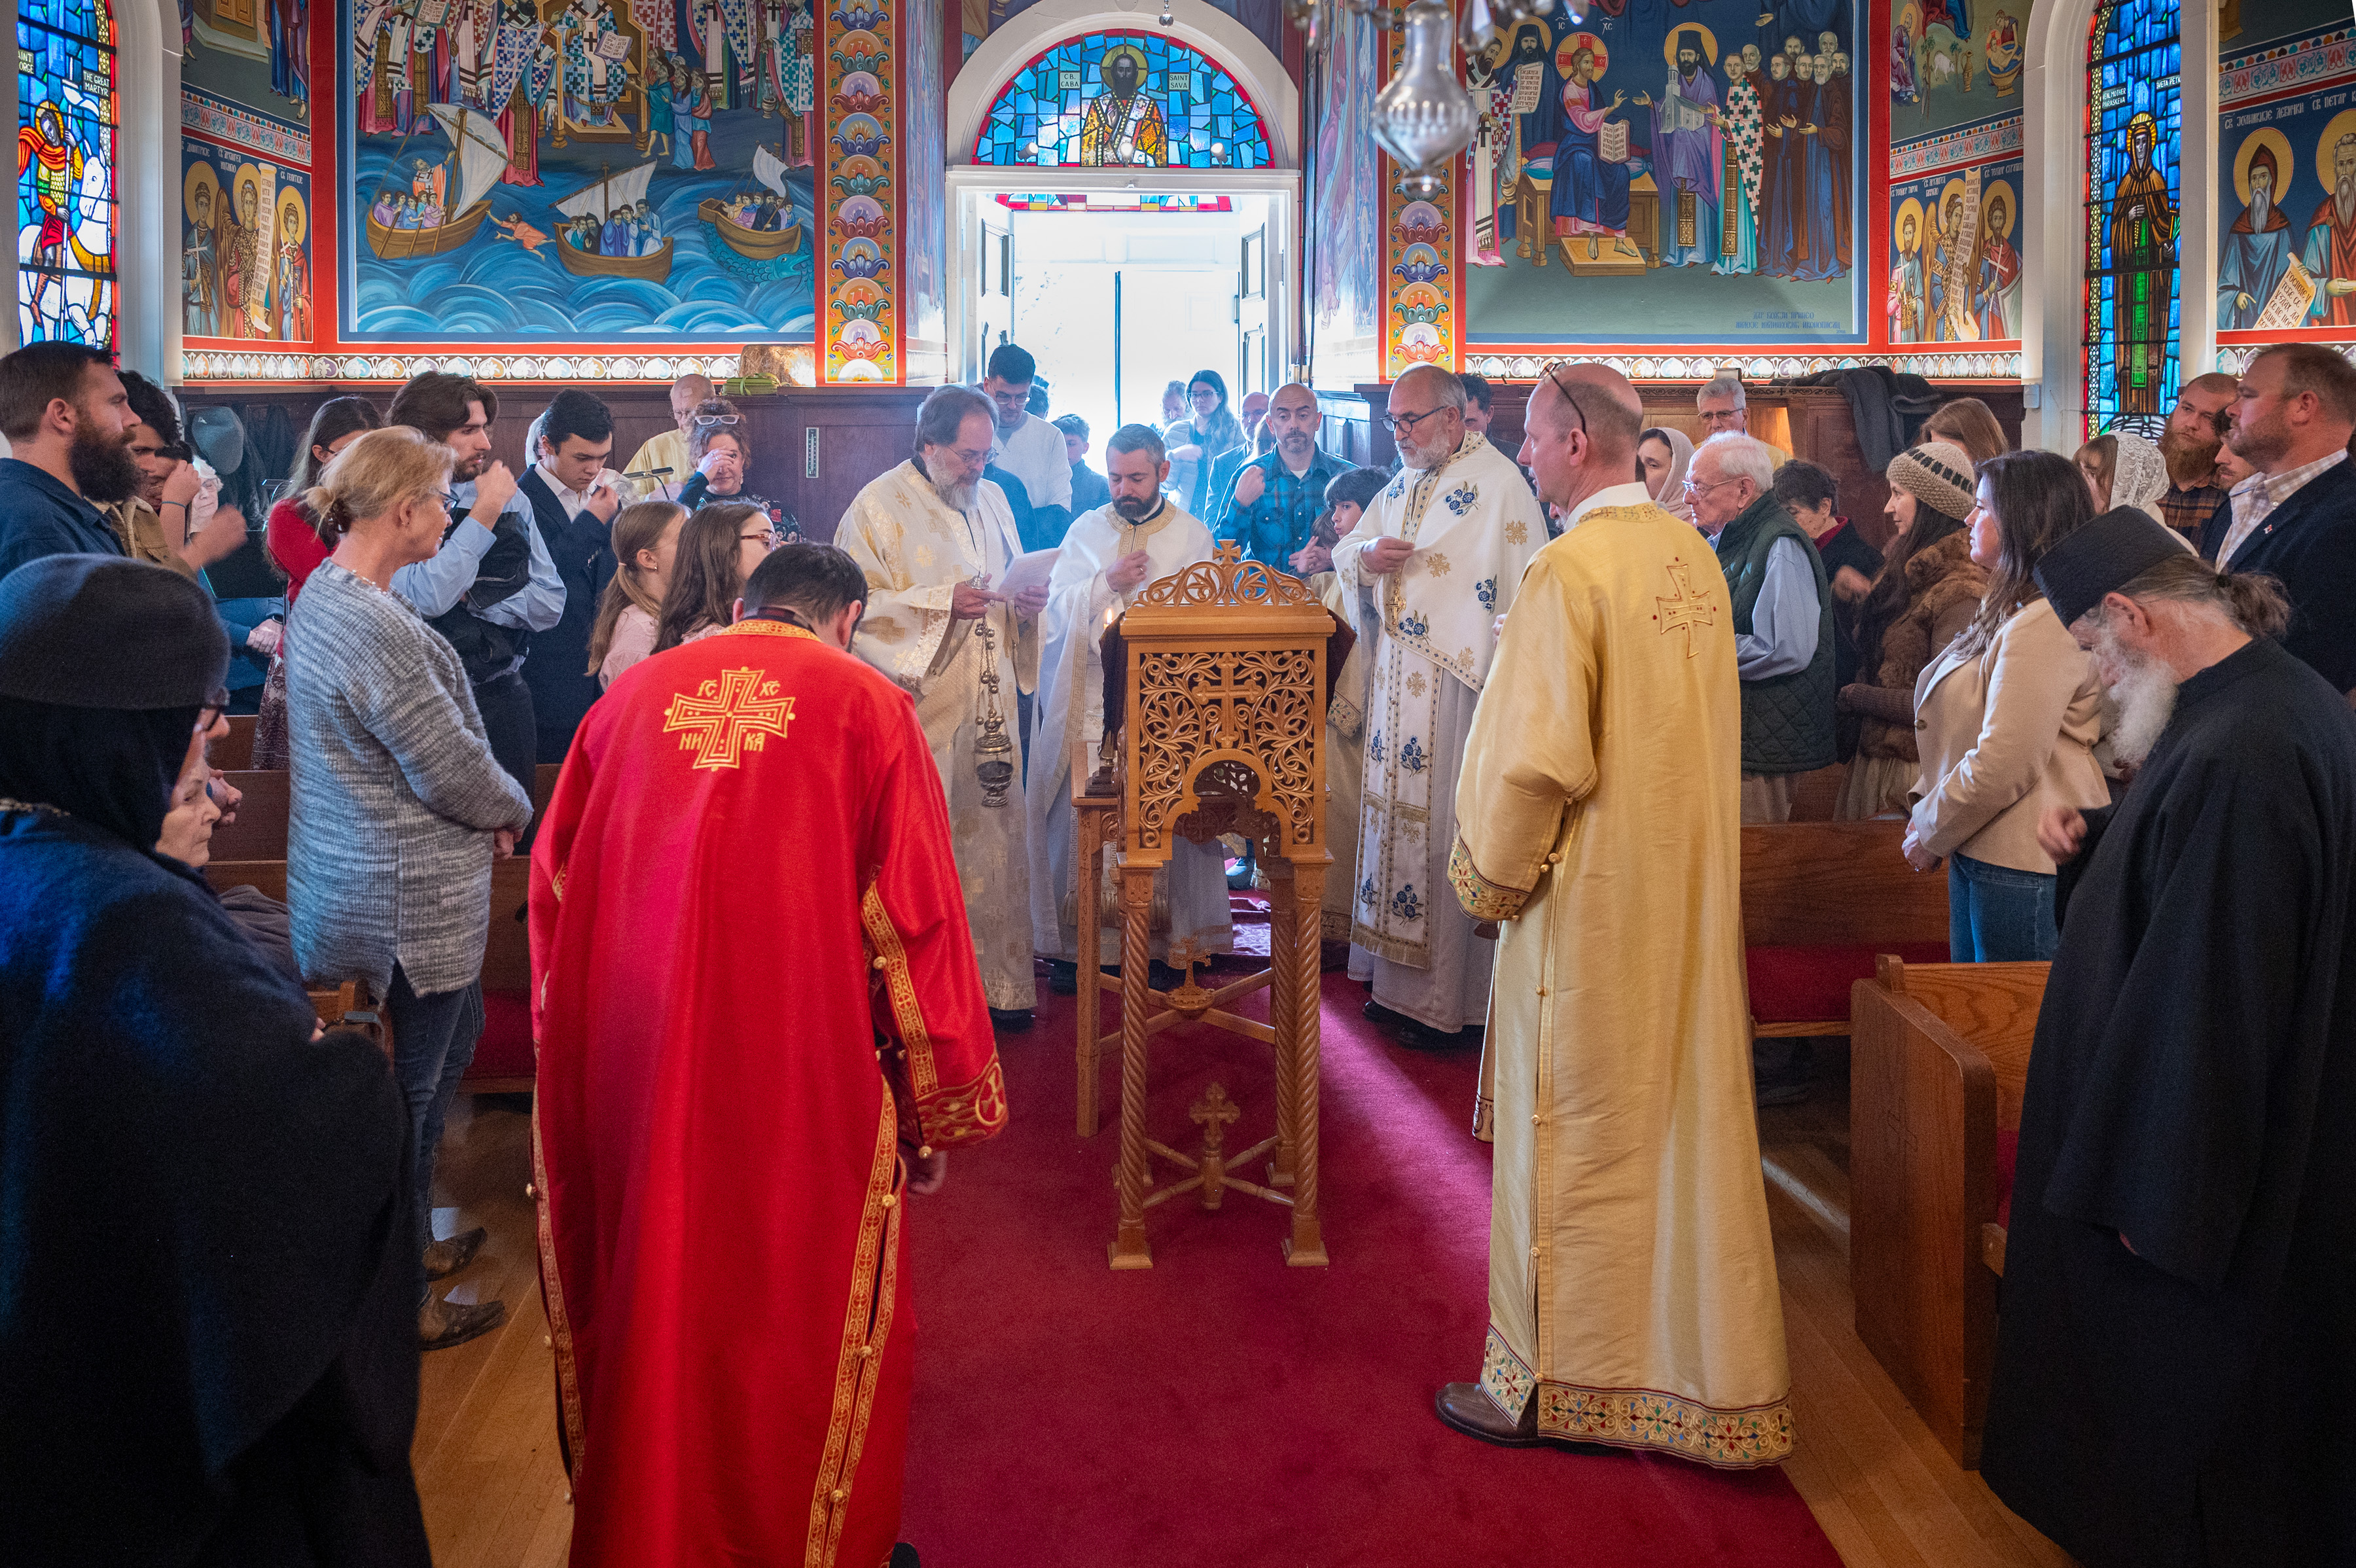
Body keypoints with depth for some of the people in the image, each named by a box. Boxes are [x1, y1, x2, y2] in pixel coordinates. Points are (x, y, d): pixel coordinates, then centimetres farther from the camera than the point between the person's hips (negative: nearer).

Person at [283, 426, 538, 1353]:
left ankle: (409, 1242, 39)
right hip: (405, 908, -10)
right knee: (407, 1099, 4)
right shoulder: (376, 628, -26)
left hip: (357, 886, 10)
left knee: (450, 1046, 25)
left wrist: (487, 805, 4)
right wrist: (514, 809, -2)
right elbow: (452, 767, -22)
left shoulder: (324, 595, 7)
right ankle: (401, 1304, 19)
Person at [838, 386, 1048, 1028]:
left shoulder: (993, 499, 15)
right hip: (920, 708, -6)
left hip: (989, 708, 6)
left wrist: (1029, 603, 0)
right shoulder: (880, 505, -4)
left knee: (995, 838, 7)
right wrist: (943, 601, -19)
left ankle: (999, 981, 16)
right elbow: (858, 605, -11)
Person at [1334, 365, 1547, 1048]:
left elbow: (1527, 594, -14)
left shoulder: (1500, 484, -10)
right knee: (1395, 816, 11)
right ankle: (1398, 982, 21)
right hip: (1395, 683, 8)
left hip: (1458, 685, -8)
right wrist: (1365, 555, -3)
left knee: (1446, 830, -5)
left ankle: (1451, 1001, 4)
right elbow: (1344, 552, 21)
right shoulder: (1403, 485, 16)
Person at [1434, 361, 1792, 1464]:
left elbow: (1537, 758, -20)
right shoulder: (1693, 554, 7)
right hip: (1688, 889, 8)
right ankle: (1699, 1368, 29)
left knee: (1571, 1134, 3)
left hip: (1588, 894, -8)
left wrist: (1485, 879, -6)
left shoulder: (1569, 570, -18)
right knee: (1681, 1117, 16)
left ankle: (1549, 1383, 15)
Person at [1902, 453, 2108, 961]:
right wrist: (1928, 804, 8)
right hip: (1981, 852, 10)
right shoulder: (2008, 610, 16)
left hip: (2022, 866, -10)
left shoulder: (2045, 625, -19)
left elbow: (2003, 765, -22)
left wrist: (1932, 833, -9)